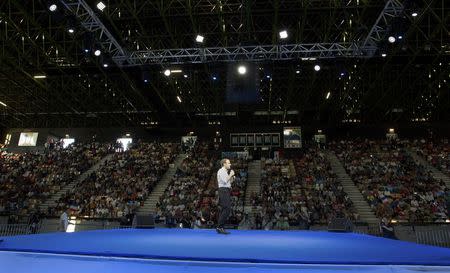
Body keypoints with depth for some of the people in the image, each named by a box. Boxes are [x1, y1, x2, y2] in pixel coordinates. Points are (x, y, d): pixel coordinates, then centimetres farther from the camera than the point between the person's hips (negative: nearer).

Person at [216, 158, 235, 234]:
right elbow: (225, 181, -19)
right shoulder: (221, 171, -8)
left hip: (226, 191, 10)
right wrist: (230, 175, -7)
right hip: (223, 190, -10)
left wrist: (232, 176, 11)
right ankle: (220, 227, -12)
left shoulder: (225, 171, 21)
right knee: (227, 209, -15)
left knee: (224, 209, 9)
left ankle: (220, 228, 12)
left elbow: (230, 181, 25)